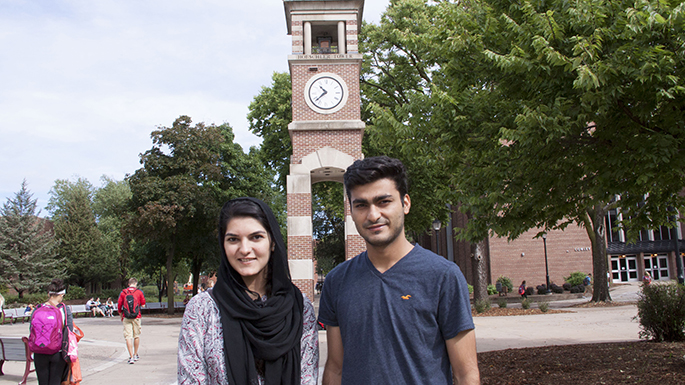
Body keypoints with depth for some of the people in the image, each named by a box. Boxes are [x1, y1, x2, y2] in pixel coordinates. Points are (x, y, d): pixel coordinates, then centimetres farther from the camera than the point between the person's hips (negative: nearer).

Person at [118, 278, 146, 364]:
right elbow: (143, 305, 2)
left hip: (126, 317, 0)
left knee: (128, 337, -1)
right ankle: (135, 355, 26)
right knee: (136, 336, 15)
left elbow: (119, 306, 3)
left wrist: (121, 315, 17)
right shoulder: (139, 292, 0)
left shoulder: (123, 292, 2)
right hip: (136, 317, 0)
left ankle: (131, 357, -8)